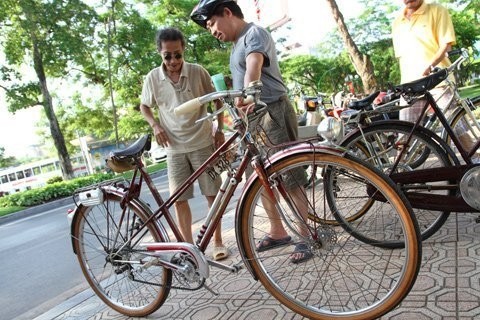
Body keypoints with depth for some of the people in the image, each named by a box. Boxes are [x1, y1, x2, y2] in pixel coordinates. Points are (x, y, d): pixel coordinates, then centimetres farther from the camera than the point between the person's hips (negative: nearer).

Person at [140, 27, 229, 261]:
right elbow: (144, 106, 12)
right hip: (174, 148, 2)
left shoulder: (198, 72, -5)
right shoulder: (153, 78, -2)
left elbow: (217, 100, 7)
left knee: (212, 194, 3)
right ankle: (188, 245, 20)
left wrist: (219, 130, 1)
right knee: (179, 199, 4)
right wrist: (155, 126, -6)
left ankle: (218, 242, 19)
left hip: (202, 143, -1)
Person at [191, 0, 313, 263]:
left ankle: (307, 237, 6)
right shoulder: (237, 44, 20)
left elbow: (254, 66, -31)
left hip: (273, 112, -9)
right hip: (252, 117, 10)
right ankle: (277, 232, 25)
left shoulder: (254, 33, -9)